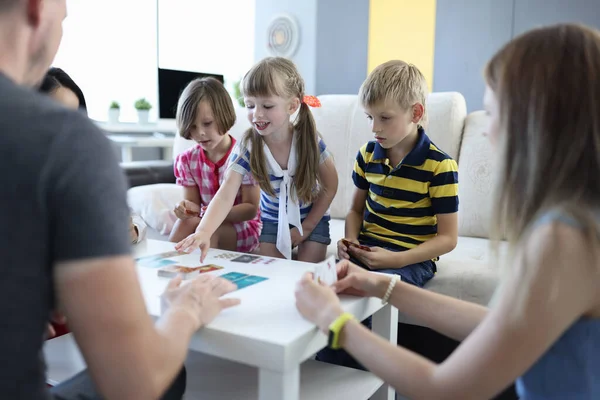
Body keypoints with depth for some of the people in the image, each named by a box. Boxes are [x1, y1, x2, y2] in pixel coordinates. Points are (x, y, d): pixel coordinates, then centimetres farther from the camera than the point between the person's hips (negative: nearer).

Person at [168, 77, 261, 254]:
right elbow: (193, 203, 2)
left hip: (244, 227, -3)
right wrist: (187, 208, -24)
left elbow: (251, 208, -15)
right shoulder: (187, 160, 0)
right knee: (184, 222, -27)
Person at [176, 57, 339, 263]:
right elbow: (225, 196, -32)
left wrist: (306, 227, -9)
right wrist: (203, 232, -50)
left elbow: (330, 187, -9)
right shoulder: (248, 147, -23)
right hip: (273, 220, 1)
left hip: (312, 218, -1)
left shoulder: (309, 139, -23)